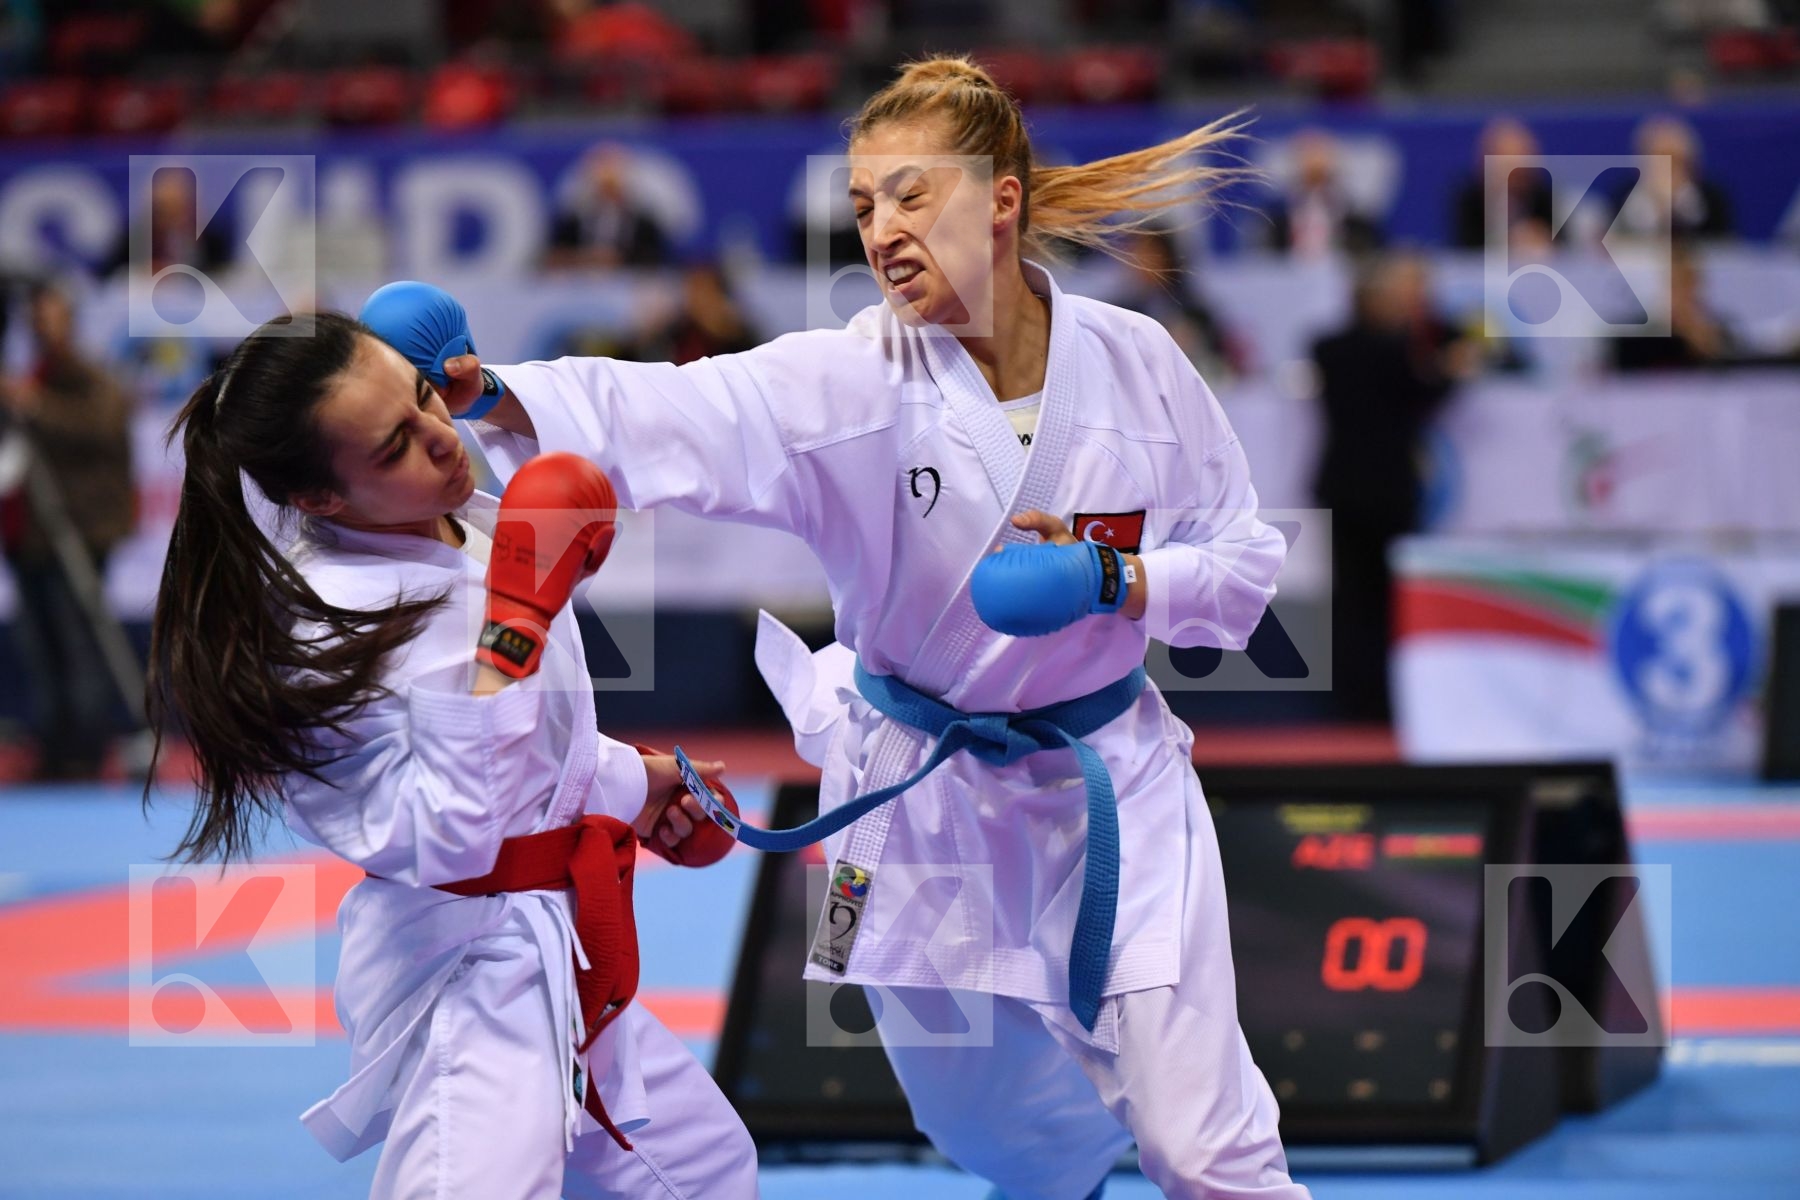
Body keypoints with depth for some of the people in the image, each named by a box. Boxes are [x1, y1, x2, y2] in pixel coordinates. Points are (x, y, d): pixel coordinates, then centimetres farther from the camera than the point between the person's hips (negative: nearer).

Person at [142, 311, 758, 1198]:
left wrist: (640, 782, 32)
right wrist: (517, 619, -34)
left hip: (555, 954, 9)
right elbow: (439, 837, -30)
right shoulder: (320, 624, -25)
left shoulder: (476, 525, 1)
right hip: (463, 971, -9)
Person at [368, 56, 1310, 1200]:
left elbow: (1245, 557, -2)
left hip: (1109, 788, -1)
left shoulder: (1132, 362, -10)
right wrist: (491, 394, -49)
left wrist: (1114, 580, -22)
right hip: (927, 796, 1)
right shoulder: (855, 380, -15)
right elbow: (674, 416, -32)